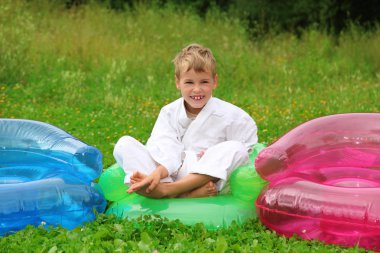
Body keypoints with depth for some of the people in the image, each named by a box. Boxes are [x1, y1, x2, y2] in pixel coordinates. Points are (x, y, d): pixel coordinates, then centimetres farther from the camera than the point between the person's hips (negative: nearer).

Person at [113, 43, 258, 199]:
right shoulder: (169, 112, 8)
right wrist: (158, 172, -27)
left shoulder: (229, 115, 4)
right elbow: (167, 151, -6)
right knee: (125, 144, -13)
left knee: (235, 149, -26)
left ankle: (169, 190, -33)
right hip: (167, 176, 2)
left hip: (204, 178, -1)